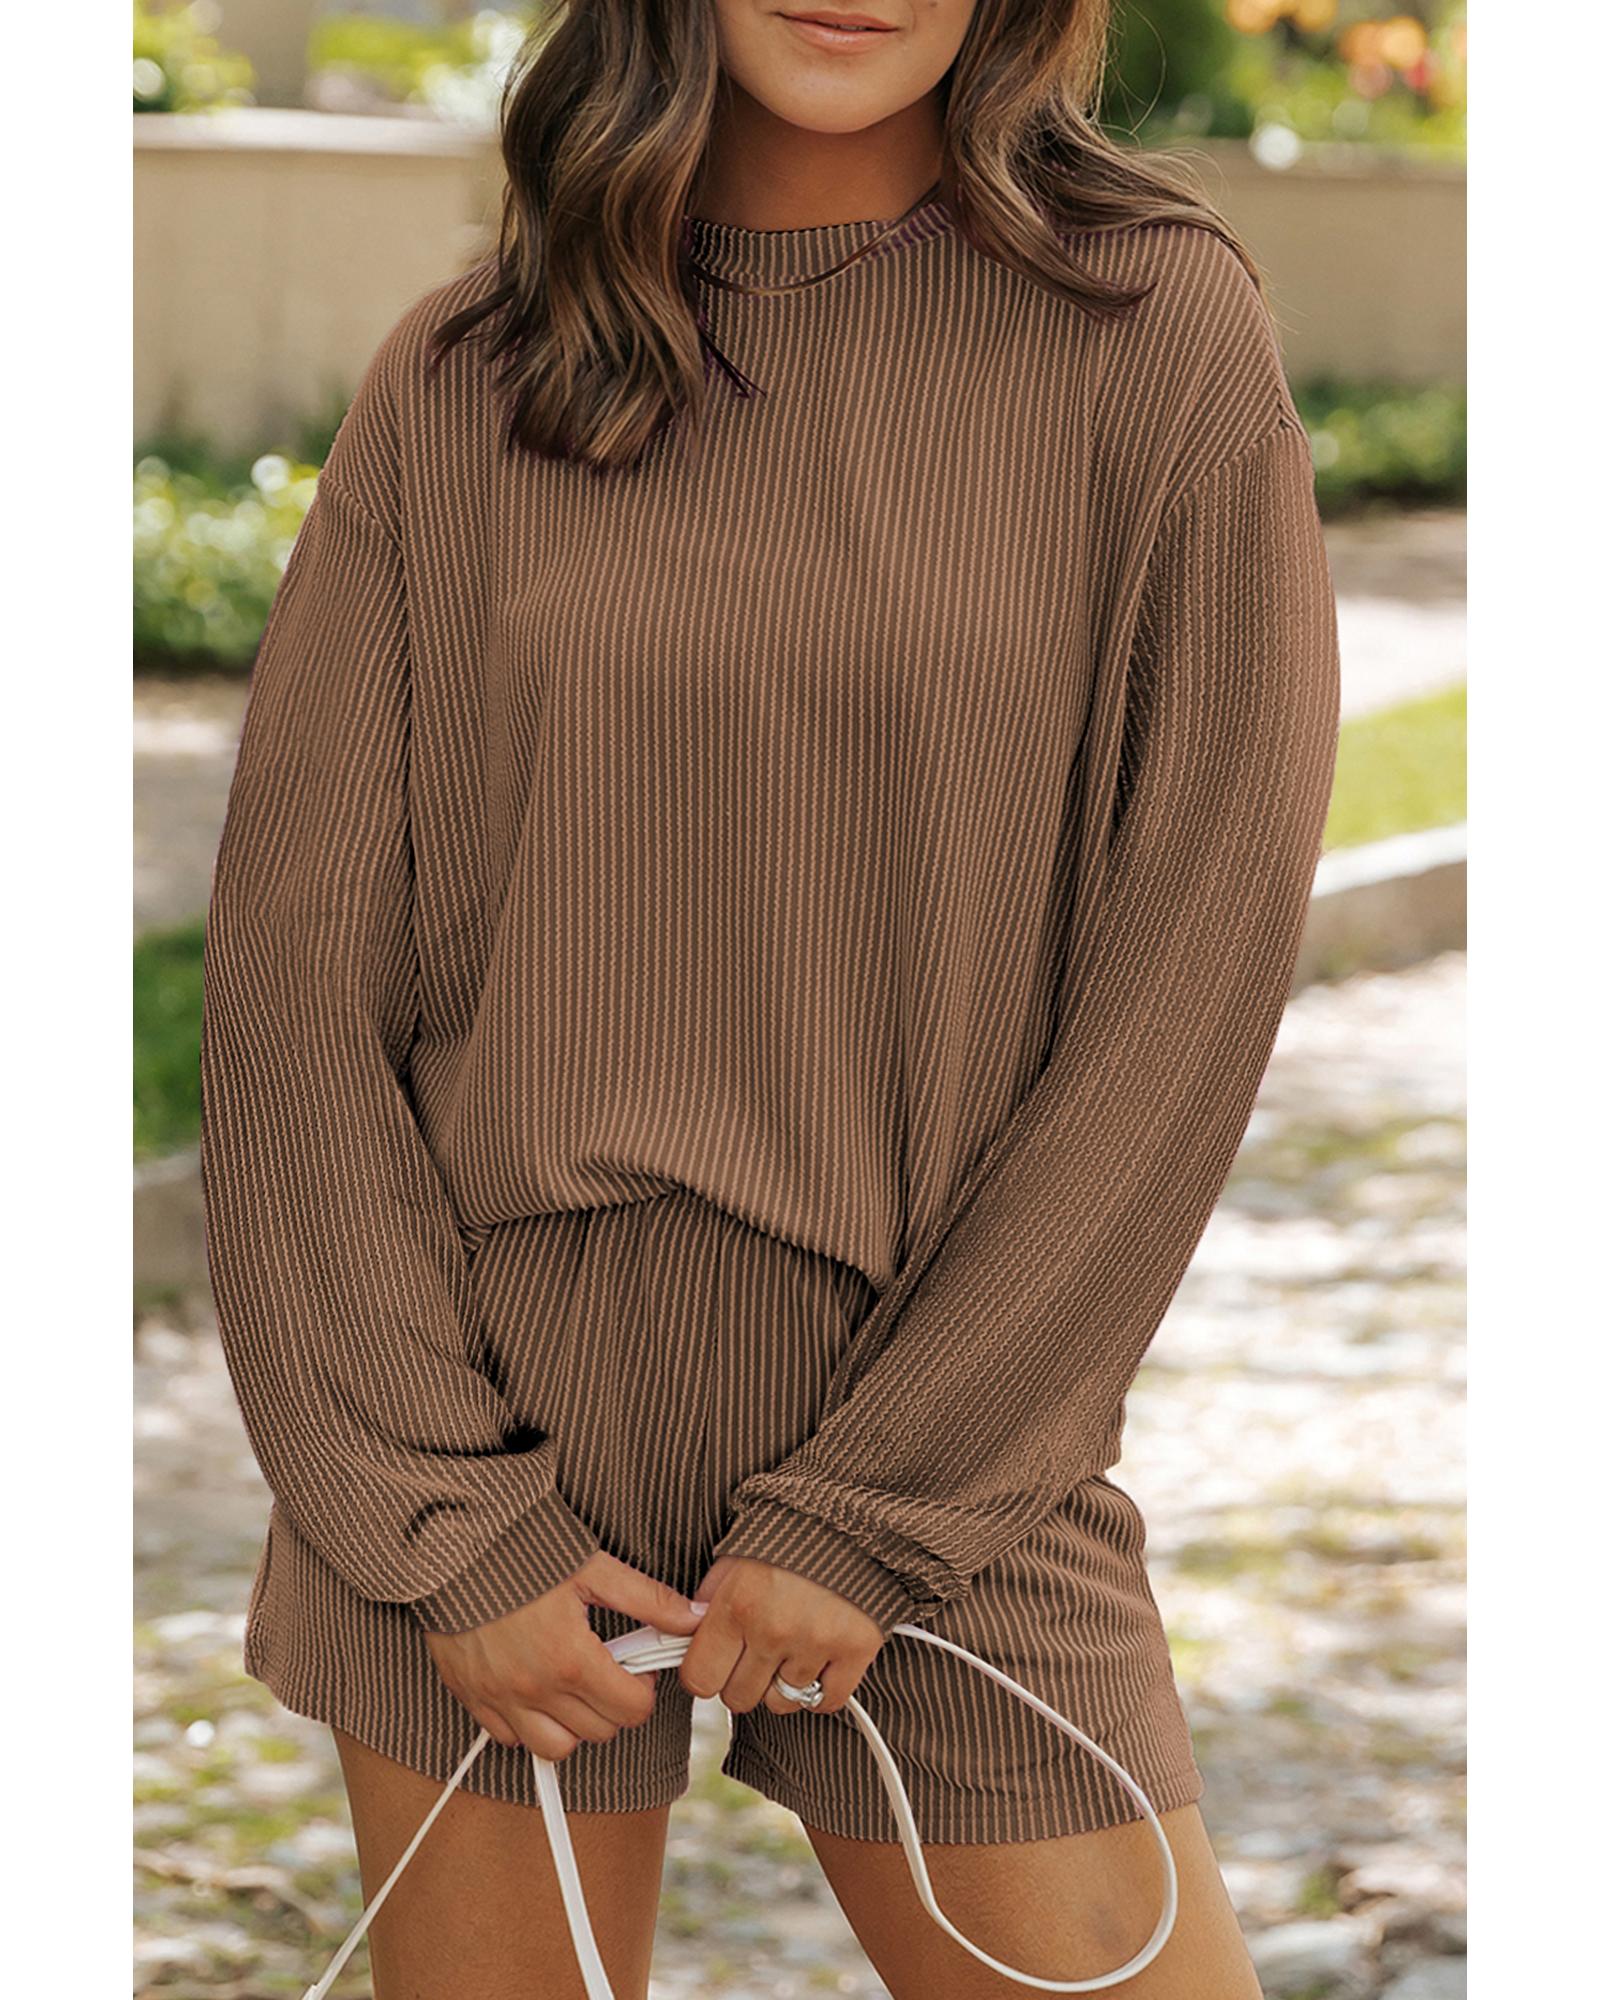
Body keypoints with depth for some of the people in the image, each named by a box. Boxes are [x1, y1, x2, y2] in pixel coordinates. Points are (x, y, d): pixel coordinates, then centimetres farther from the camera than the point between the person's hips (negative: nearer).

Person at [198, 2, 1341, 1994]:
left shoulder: (1156, 330, -5)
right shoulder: (458, 380, 2)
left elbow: (1193, 973, -7)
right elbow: (294, 956, 1)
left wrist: (871, 1513, -8)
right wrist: (444, 1516, -6)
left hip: (946, 1431, -1)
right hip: (489, 1410, 1)